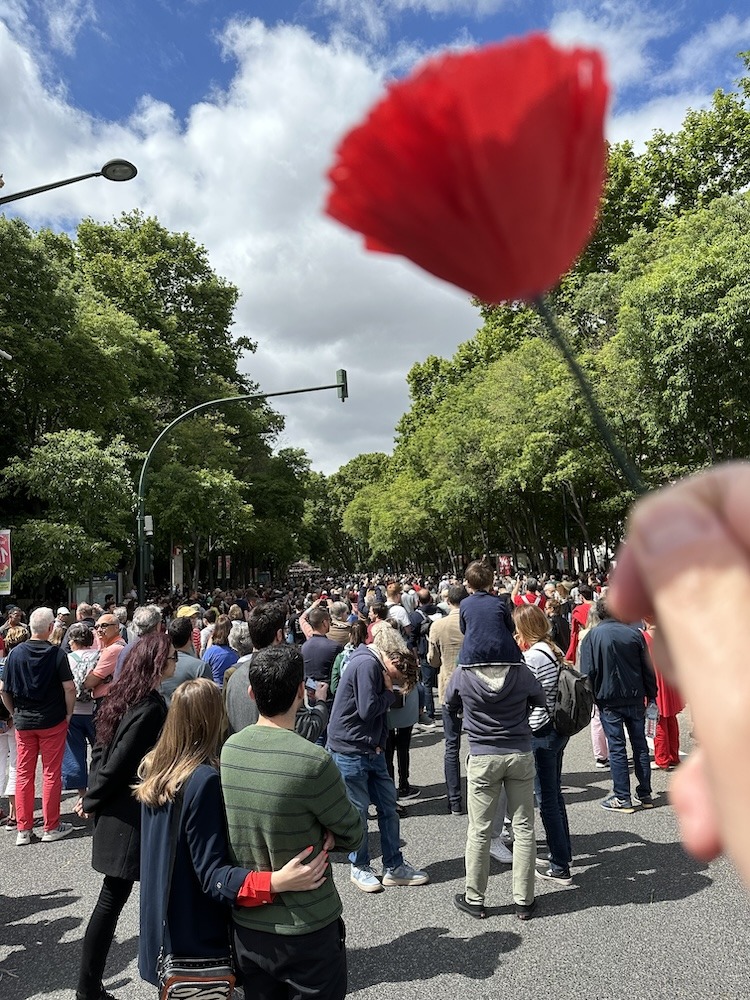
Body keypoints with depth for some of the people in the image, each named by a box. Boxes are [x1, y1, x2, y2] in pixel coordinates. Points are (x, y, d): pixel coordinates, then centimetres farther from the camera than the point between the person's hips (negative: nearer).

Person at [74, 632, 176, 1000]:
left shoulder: (123, 696, 4)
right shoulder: (151, 706, -23)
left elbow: (104, 749, 9)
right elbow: (120, 761, -22)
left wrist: (92, 794, 10)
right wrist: (92, 800, -8)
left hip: (117, 807, 9)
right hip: (132, 814, -9)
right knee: (113, 896, 5)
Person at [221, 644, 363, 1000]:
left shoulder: (227, 749, -8)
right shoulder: (312, 761, -28)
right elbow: (353, 834, -13)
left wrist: (307, 835, -4)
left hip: (245, 925, 6)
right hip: (307, 929, -5)